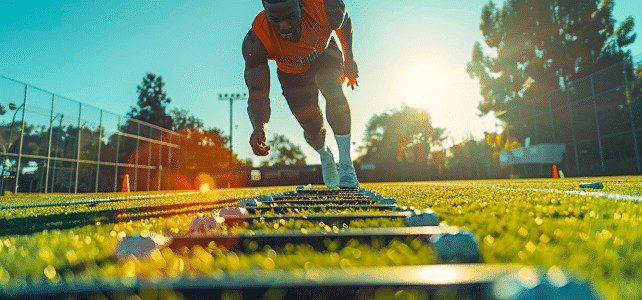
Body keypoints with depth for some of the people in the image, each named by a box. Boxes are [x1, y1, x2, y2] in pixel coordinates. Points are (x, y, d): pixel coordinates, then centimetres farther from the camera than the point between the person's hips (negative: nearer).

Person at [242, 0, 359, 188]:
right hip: (291, 72, 1)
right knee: (312, 129, 0)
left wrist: (349, 59, -1)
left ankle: (346, 165, -28)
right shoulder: (256, 43, -37)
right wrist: (260, 126, -57)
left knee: (332, 88, -35)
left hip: (324, 55, 0)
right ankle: (325, 156, 39)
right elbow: (257, 92, -38)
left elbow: (345, 23, -11)